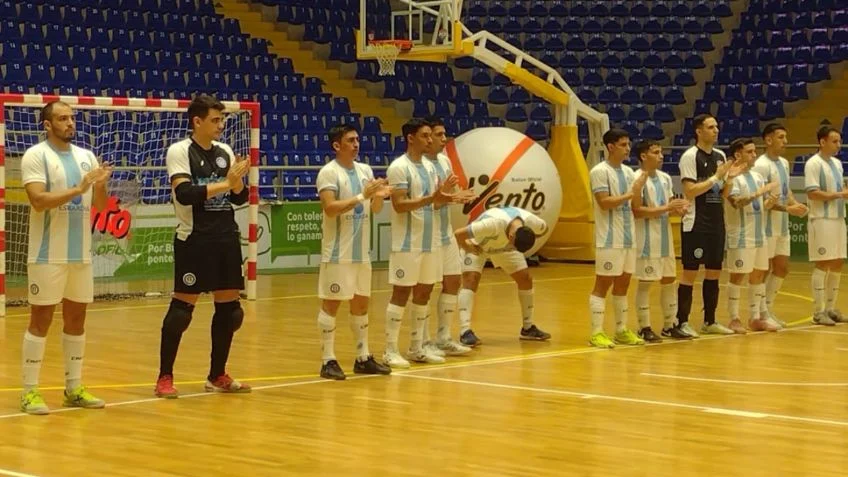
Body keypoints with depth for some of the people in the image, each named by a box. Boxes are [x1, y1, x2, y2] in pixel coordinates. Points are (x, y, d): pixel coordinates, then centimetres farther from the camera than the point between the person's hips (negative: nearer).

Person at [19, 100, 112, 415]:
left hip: (80, 252, 6)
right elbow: (39, 201, -19)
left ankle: (74, 388, 18)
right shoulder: (35, 156, -7)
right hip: (48, 254, -6)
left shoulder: (86, 156, 11)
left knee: (76, 317, 10)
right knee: (41, 319, -3)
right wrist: (78, 188, -26)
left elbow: (100, 205, 10)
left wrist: (101, 185, -11)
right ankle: (30, 391, 2)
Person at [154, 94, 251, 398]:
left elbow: (240, 198, 12)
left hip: (226, 238, 7)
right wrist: (223, 183, -21)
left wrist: (238, 180, -9)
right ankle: (164, 377, 4)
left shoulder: (225, 152, 10)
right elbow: (184, 194, -21)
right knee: (182, 307, -5)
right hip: (194, 240, -6)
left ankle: (217, 376, 20)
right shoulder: (180, 151, -8)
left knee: (229, 307, 8)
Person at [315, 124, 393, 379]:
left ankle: (363, 358, 19)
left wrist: (379, 196, -9)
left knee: (361, 302, 11)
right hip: (338, 251, -7)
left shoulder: (365, 170, 11)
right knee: (331, 303, -3)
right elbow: (330, 208, -22)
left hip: (361, 250, 7)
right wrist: (362, 196, -26)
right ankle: (328, 360, 1)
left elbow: (374, 210, 13)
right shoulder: (329, 172, -11)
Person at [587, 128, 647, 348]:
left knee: (623, 284, 11)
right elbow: (604, 202, -19)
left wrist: (641, 187, -6)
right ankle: (597, 333, -2)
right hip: (609, 239, -8)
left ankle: (622, 330, 18)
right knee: (603, 285, -5)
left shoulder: (628, 171, 13)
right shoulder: (600, 171, -10)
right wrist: (629, 194, -21)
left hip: (628, 237, 8)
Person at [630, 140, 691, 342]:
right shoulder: (637, 179, -12)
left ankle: (669, 325, 19)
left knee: (669, 280, 10)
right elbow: (637, 211, -19)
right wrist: (666, 208, -22)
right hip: (646, 239, -8)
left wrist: (678, 210, -3)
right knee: (645, 282, -2)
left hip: (665, 236, 8)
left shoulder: (665, 178, 12)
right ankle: (644, 328, 4)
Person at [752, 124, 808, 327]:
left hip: (782, 226, 9)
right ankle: (761, 313, 7)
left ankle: (768, 308, 23)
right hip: (767, 226, -9)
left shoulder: (784, 163, 12)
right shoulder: (762, 165, -16)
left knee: (782, 268, 12)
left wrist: (795, 203, 1)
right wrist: (788, 209, -23)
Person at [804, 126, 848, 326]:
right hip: (821, 221, -8)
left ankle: (831, 308, 16)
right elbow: (813, 193, -19)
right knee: (823, 265, -6)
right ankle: (819, 311, -2)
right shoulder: (813, 164, -11)